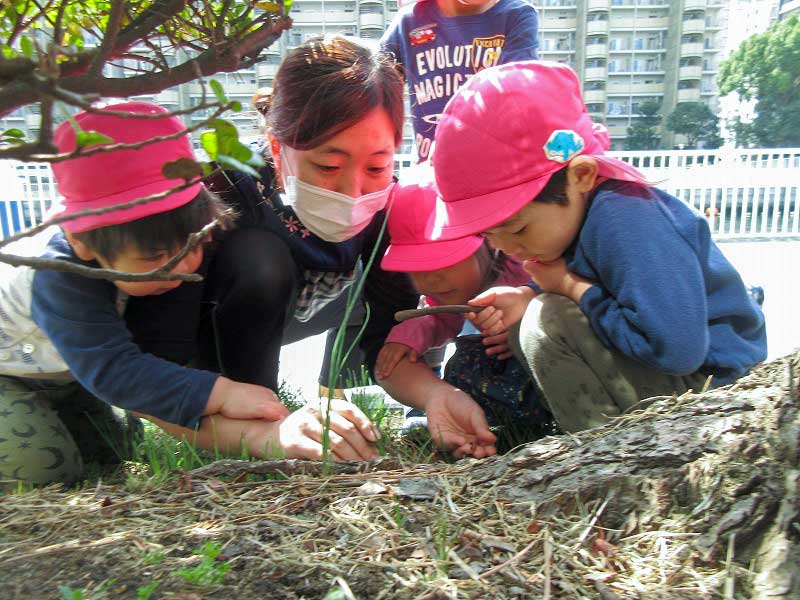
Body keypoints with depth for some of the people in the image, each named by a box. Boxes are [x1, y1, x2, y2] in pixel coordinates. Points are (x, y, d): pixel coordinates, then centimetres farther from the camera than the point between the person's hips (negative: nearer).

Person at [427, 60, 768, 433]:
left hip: (708, 380, -9)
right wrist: (528, 298, -11)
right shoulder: (564, 210, -2)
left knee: (548, 324, -27)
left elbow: (678, 346, -36)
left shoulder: (622, 219, -30)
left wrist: (571, 287, -24)